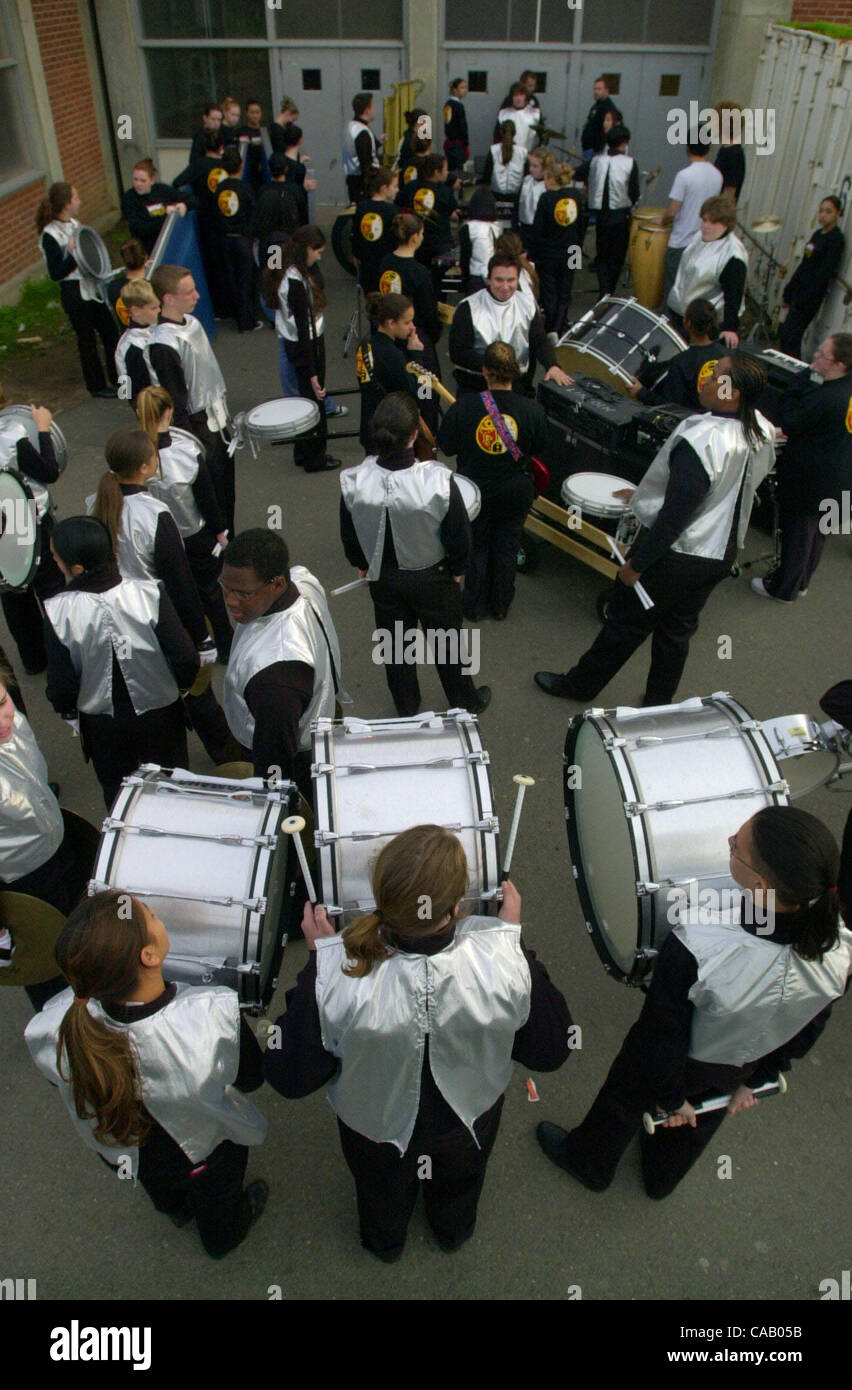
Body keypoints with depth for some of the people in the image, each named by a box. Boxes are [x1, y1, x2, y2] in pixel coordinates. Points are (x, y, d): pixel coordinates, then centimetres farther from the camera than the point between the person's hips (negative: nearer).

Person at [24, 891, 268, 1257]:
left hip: (119, 1151, 3)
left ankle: (176, 1210, 73)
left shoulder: (56, 1029, -38)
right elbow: (251, 1077, -25)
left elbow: (57, 1077, -13)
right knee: (216, 1200, 36)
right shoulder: (215, 1017, -46)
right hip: (208, 1149, -2)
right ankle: (223, 1239, 67)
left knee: (162, 1190, 40)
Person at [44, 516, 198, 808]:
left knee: (117, 794, 26)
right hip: (161, 715, 0)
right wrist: (180, 686, 1)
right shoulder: (150, 594, -24)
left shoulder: (58, 613, -23)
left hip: (102, 726, 0)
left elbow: (61, 683, -13)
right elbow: (186, 659, -21)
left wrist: (69, 713, 9)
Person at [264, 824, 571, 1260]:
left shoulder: (334, 976, -42)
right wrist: (513, 932, -16)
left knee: (381, 1190, 37)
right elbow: (551, 1052, -19)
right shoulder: (505, 961, -39)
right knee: (459, 1182, 39)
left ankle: (384, 1243, 70)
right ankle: (455, 1232, 71)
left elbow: (290, 1079, -23)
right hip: (470, 1120, 1)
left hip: (374, 1125, 0)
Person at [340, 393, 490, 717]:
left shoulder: (354, 482, -24)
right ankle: (465, 704, 47)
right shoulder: (438, 481, -32)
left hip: (383, 578, 2)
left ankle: (406, 711, 48)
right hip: (433, 577, -2)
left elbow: (349, 535, -7)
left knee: (394, 644, 25)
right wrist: (458, 569, 3)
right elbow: (458, 535, -18)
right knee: (447, 641, 23)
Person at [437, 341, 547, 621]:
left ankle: (474, 606, 33)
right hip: (515, 494, 1)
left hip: (475, 492, 0)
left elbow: (446, 446, -8)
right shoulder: (532, 410, -17)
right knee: (507, 548, 20)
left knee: (476, 548, 20)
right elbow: (539, 451, -2)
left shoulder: (464, 406, -21)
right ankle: (500, 606, 36)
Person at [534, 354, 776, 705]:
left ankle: (580, 685, 31)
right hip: (721, 554, 7)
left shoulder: (700, 441, -31)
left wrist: (637, 564, -17)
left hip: (674, 554, -7)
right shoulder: (764, 434, -6)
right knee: (677, 631, 22)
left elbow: (675, 517, -28)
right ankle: (659, 703, 38)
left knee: (625, 624, 11)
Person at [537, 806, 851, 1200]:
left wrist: (670, 1099, -6)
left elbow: (663, 1036, -28)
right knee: (696, 1127, 36)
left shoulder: (695, 949, -47)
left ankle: (587, 1162, 60)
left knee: (622, 1107, 30)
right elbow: (806, 1032, -11)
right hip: (739, 1070, 4)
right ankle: (661, 1179, 66)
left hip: (682, 1068, -4)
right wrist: (755, 1080, 8)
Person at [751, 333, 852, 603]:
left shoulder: (825, 398, -30)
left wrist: (802, 379, -14)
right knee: (817, 533, 22)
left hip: (808, 483, -9)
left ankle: (784, 589, 24)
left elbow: (789, 423, -20)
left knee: (797, 534, 8)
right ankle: (800, 582, 40)